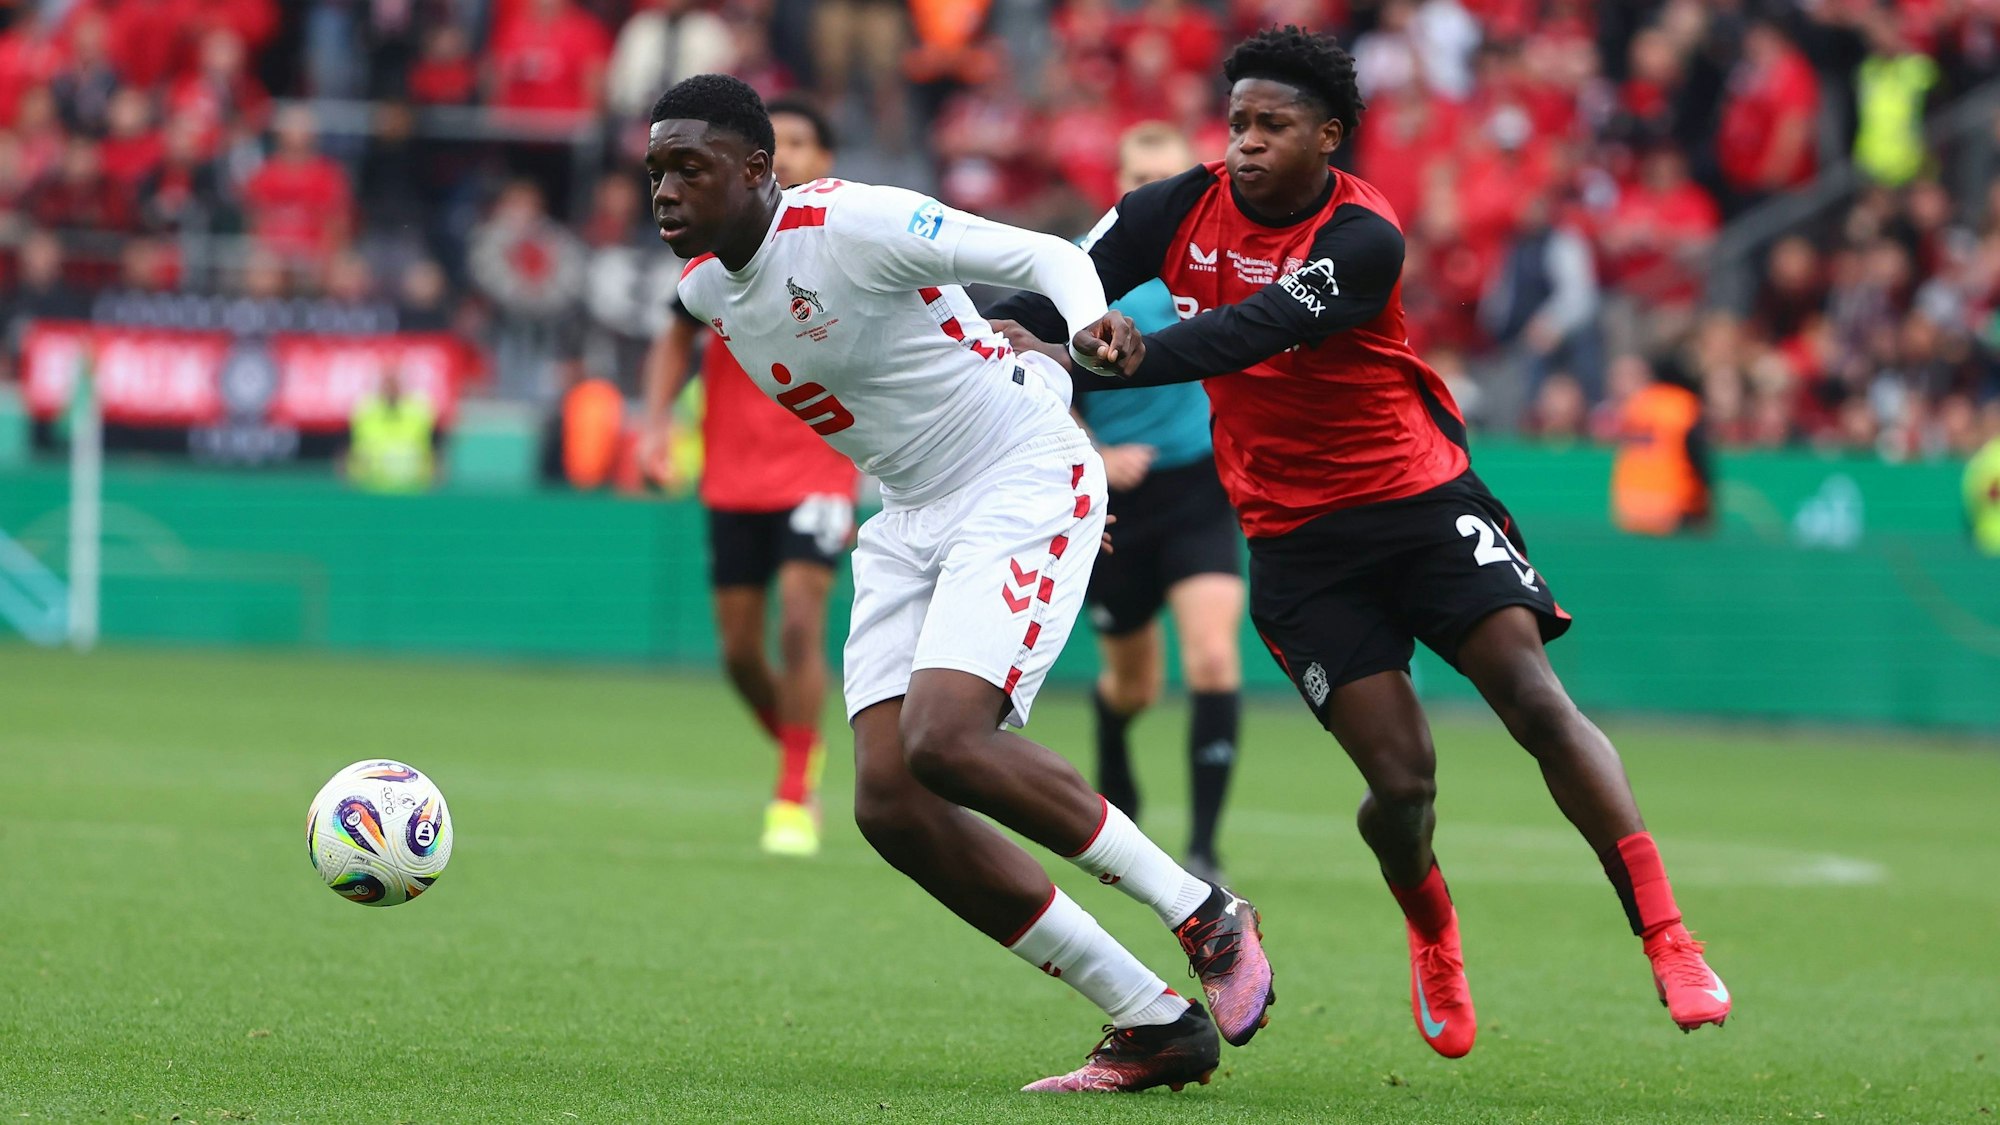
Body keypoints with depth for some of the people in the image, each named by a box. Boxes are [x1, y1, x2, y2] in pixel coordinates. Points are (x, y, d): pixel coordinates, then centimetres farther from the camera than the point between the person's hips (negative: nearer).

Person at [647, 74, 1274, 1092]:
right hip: (909, 522, 8)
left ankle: (1205, 918, -9)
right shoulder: (700, 289, 5)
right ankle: (1153, 1025, 0)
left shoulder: (850, 224, -19)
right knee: (889, 802, -7)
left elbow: (1047, 255, -18)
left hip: (1024, 485, -8)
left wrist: (1091, 321, -39)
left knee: (943, 742, -26)